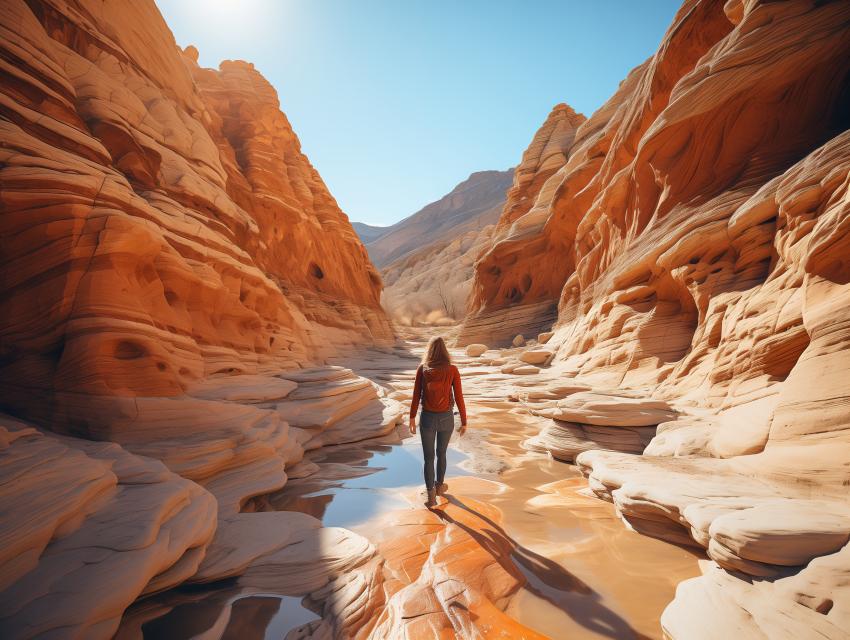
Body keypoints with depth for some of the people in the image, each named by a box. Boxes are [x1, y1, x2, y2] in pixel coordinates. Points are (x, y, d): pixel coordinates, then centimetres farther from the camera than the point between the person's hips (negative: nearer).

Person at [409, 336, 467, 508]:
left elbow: (416, 396, -5)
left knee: (428, 456, 16)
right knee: (441, 452, 26)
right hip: (446, 419, 0)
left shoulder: (422, 369, -10)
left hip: (427, 418, 0)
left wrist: (412, 419, 6)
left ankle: (431, 497, 11)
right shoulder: (453, 370, -13)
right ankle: (439, 484, 45)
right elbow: (459, 398, -10)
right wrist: (464, 422, 1)